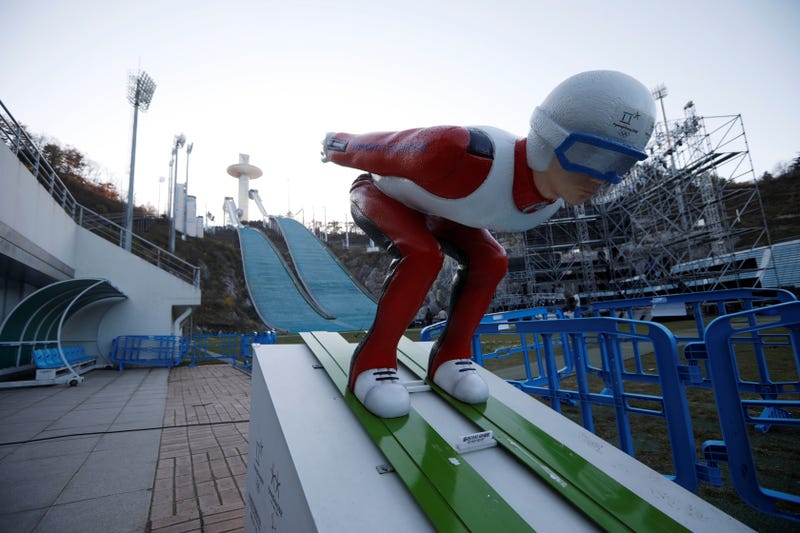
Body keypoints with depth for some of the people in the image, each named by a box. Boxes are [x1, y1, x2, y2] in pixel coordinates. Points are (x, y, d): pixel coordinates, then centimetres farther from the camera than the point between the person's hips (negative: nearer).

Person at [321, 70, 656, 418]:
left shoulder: (558, 194, -19)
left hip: (433, 207, 6)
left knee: (490, 262, -14)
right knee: (423, 255, -32)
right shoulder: (463, 154, -46)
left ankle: (450, 355, -1)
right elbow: (379, 148, -28)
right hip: (380, 194, -5)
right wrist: (334, 146, -8)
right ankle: (372, 361, -17)